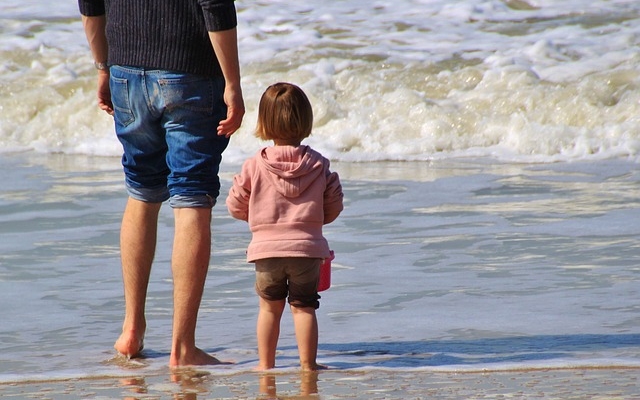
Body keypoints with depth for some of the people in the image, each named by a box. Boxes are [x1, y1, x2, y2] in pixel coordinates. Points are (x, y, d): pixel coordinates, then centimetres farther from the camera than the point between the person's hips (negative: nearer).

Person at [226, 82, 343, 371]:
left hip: (267, 248, 0)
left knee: (269, 307, 12)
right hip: (307, 247, 0)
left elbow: (236, 206, 2)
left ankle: (265, 364, 16)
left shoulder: (255, 166, -4)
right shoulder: (318, 165, 0)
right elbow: (333, 207, 6)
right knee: (304, 307, 7)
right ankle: (307, 364, 5)